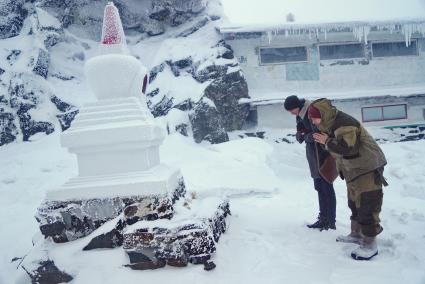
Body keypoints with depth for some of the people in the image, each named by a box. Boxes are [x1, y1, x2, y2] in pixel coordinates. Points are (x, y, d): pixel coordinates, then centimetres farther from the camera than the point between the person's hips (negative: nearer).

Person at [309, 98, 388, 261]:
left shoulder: (344, 124, -25)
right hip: (353, 171, 11)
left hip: (368, 168, -11)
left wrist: (327, 142, -23)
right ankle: (356, 234, 34)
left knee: (367, 206, -8)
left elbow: (348, 148, -35)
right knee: (354, 203, 20)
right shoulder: (331, 125, 7)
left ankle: (369, 244, -1)